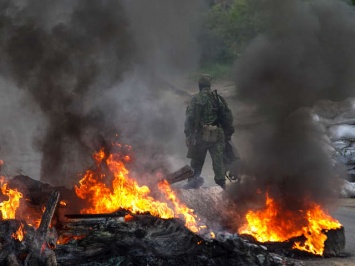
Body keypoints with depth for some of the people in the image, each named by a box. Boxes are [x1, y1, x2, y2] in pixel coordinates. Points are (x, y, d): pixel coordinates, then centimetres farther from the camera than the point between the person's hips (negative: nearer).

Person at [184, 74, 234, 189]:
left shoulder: (196, 99, -2)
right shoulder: (218, 98, 4)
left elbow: (189, 118, -7)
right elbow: (228, 116, 5)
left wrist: (188, 134, -2)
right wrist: (228, 133, 13)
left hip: (200, 135, -1)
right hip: (217, 135, 1)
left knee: (197, 160, 13)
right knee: (218, 160, 4)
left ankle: (194, 179, 10)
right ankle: (221, 183, 0)